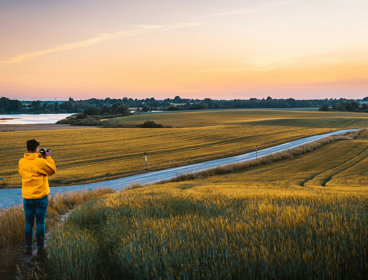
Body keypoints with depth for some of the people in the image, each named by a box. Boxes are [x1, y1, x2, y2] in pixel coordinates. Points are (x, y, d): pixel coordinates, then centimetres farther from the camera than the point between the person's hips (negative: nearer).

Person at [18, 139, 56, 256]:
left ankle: (28, 248, 15)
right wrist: (48, 157, 5)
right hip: (41, 197, -4)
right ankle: (40, 248, 9)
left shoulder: (22, 162, -1)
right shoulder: (40, 162, -16)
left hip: (27, 197, 4)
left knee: (28, 223, 12)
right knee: (40, 223, 5)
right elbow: (52, 170, -3)